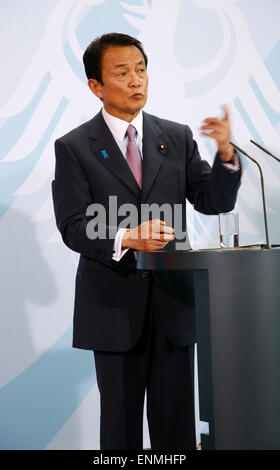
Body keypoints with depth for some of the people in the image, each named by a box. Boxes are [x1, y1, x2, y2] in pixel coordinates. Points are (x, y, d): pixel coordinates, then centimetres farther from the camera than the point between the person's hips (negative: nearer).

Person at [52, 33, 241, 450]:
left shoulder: (177, 137, 7)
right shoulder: (74, 147, -2)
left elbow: (214, 202, 2)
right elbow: (73, 227, -10)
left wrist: (225, 153, -16)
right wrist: (125, 239, -28)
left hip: (174, 300, 3)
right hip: (114, 304, -2)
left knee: (177, 422, 10)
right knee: (120, 424, 11)